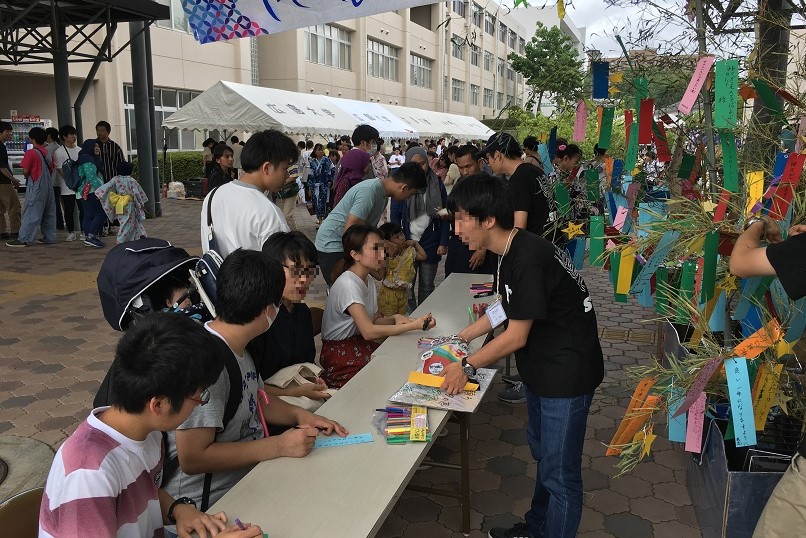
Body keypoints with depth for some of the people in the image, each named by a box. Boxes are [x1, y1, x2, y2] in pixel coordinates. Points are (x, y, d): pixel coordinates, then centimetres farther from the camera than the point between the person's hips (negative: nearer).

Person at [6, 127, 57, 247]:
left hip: (36, 188, -6)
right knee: (48, 213, 11)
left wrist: (27, 176, 5)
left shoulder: (31, 153, -13)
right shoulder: (48, 153, 7)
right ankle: (50, 237, 15)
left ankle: (23, 239, -3)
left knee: (30, 213, -5)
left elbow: (25, 171, -14)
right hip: (48, 186, 6)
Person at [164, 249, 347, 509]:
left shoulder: (236, 347, 4)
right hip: (210, 502, -9)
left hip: (248, 475, 9)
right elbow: (193, 458, -26)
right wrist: (279, 446, -23)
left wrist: (299, 415, 0)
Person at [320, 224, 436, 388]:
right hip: (340, 354, -8)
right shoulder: (347, 284, -23)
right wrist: (413, 325, -29)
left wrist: (394, 319, -13)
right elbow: (368, 331, -28)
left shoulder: (369, 280, 7)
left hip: (360, 344, 8)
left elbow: (374, 321, 8)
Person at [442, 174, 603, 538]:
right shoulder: (511, 250, 2)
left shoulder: (528, 260, -28)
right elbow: (505, 307, 14)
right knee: (542, 454, 25)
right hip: (542, 368, 10)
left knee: (559, 472, 3)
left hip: (566, 374, -10)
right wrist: (462, 337, 10)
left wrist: (467, 367, -12)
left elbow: (516, 337, -22)